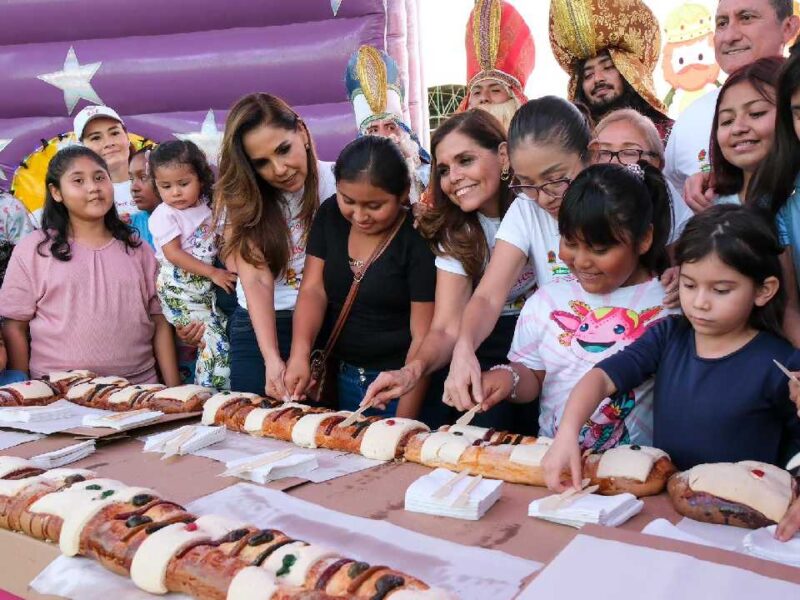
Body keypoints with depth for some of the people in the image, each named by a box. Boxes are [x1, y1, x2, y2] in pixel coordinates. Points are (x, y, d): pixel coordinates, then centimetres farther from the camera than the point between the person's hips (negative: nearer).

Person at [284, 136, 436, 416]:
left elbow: (423, 337, -18)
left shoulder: (418, 240, -18)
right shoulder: (330, 216, -1)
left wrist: (403, 422, -20)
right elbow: (313, 290, -5)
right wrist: (300, 354, -22)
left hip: (398, 383, -5)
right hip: (339, 378, 5)